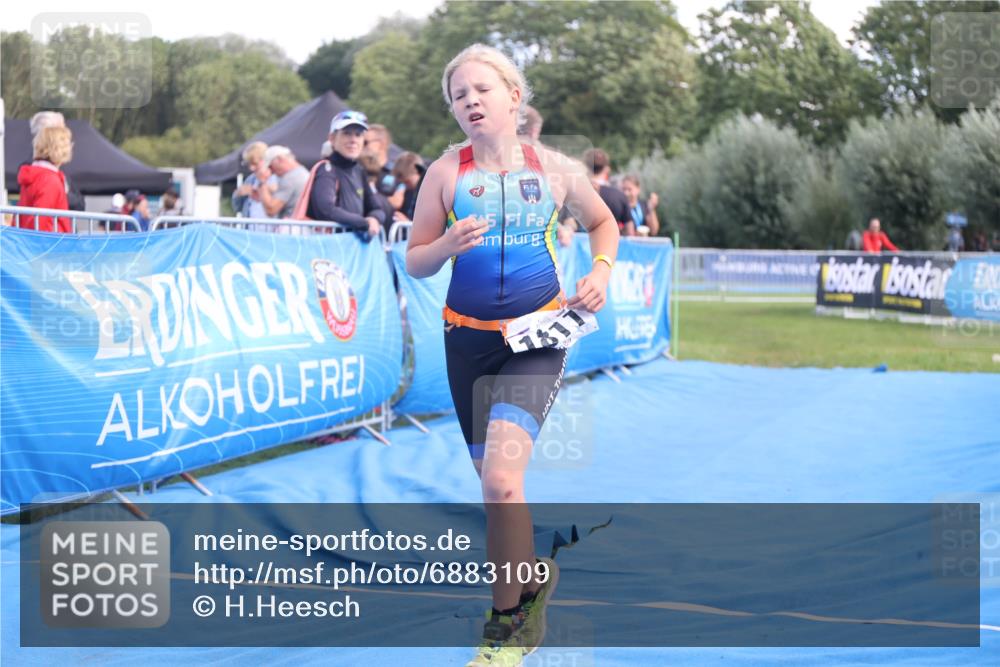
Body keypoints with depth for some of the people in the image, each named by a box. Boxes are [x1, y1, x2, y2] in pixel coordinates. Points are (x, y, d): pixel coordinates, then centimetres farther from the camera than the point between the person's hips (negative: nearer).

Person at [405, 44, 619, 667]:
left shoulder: (555, 168, -1)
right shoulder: (445, 172, -1)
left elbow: (603, 221, 17)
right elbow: (414, 260, 3)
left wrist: (602, 271, -2)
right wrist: (448, 246, -18)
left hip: (539, 336, -3)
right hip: (468, 336, 3)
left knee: (502, 477, -21)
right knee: (496, 483, 14)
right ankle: (532, 574, 43)